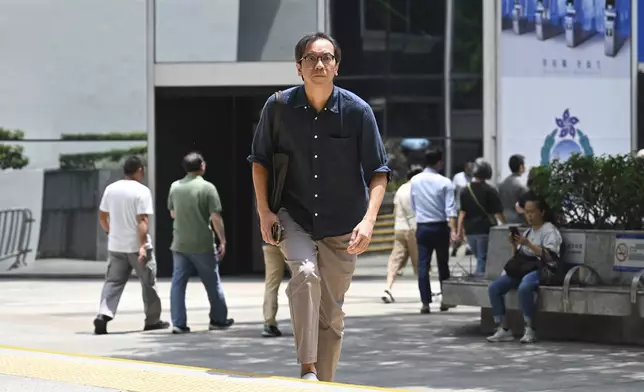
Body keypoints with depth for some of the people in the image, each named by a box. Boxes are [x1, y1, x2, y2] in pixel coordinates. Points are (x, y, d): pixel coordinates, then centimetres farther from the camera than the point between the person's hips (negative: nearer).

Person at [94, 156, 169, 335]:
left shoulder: (111, 189, 4)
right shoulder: (142, 191, -12)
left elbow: (102, 216, 11)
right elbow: (142, 220, -19)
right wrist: (143, 246, -21)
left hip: (116, 246, 4)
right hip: (137, 246, -4)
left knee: (113, 282, 7)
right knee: (148, 283, 10)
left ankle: (103, 316, -11)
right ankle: (152, 320, 18)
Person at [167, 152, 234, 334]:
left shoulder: (175, 187, 3)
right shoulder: (207, 188, -11)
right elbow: (216, 217, -13)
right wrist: (222, 240, -5)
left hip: (179, 244, 3)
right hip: (202, 244, -3)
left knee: (178, 283, 5)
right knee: (213, 283, 12)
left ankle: (179, 323, -3)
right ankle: (219, 319, 23)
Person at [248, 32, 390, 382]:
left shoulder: (357, 111, -9)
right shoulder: (279, 107, -7)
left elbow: (378, 171, -5)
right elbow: (260, 160, 6)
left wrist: (368, 221, -18)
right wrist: (264, 212, -3)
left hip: (342, 226, 1)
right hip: (293, 216, -1)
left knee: (331, 312, 6)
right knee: (305, 273, -28)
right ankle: (307, 371, -26)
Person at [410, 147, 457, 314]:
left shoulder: (415, 181, 1)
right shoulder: (445, 183, -10)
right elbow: (450, 209, -16)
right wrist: (453, 230, -21)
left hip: (422, 227, 2)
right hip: (440, 227, -2)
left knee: (423, 265, 1)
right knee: (443, 264, 11)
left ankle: (425, 303, -7)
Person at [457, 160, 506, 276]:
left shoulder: (466, 190, 4)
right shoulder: (489, 191, -8)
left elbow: (462, 212, 3)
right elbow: (497, 212, -9)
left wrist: (460, 229, 5)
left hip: (470, 230, 4)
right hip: (485, 229, -4)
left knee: (480, 257, 19)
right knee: (483, 259, 0)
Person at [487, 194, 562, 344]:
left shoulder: (549, 230, 1)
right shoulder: (528, 231, 23)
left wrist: (528, 244, -20)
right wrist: (514, 244, 3)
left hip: (541, 270, -7)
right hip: (523, 269, 7)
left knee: (524, 287, -40)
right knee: (494, 287, -16)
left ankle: (530, 330, -30)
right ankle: (503, 329, -16)